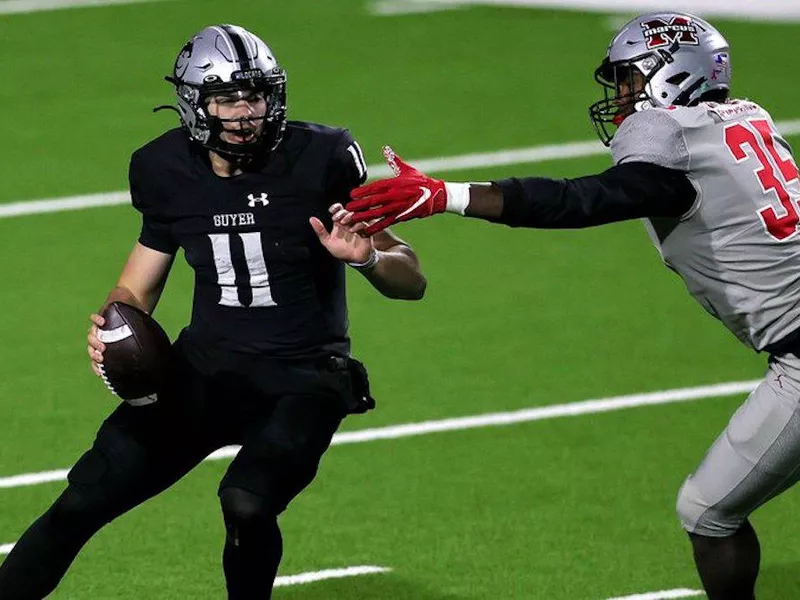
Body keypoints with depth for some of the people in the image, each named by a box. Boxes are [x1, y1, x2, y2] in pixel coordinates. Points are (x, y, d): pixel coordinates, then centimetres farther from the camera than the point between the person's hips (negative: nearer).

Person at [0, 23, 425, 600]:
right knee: (82, 502, -7)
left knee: (247, 503, -30)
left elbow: (411, 280, -7)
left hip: (302, 378, -4)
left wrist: (365, 256, -29)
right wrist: (111, 330, -8)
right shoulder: (170, 173, 0)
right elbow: (136, 290, 14)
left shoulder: (318, 160, -11)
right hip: (205, 368, 4)